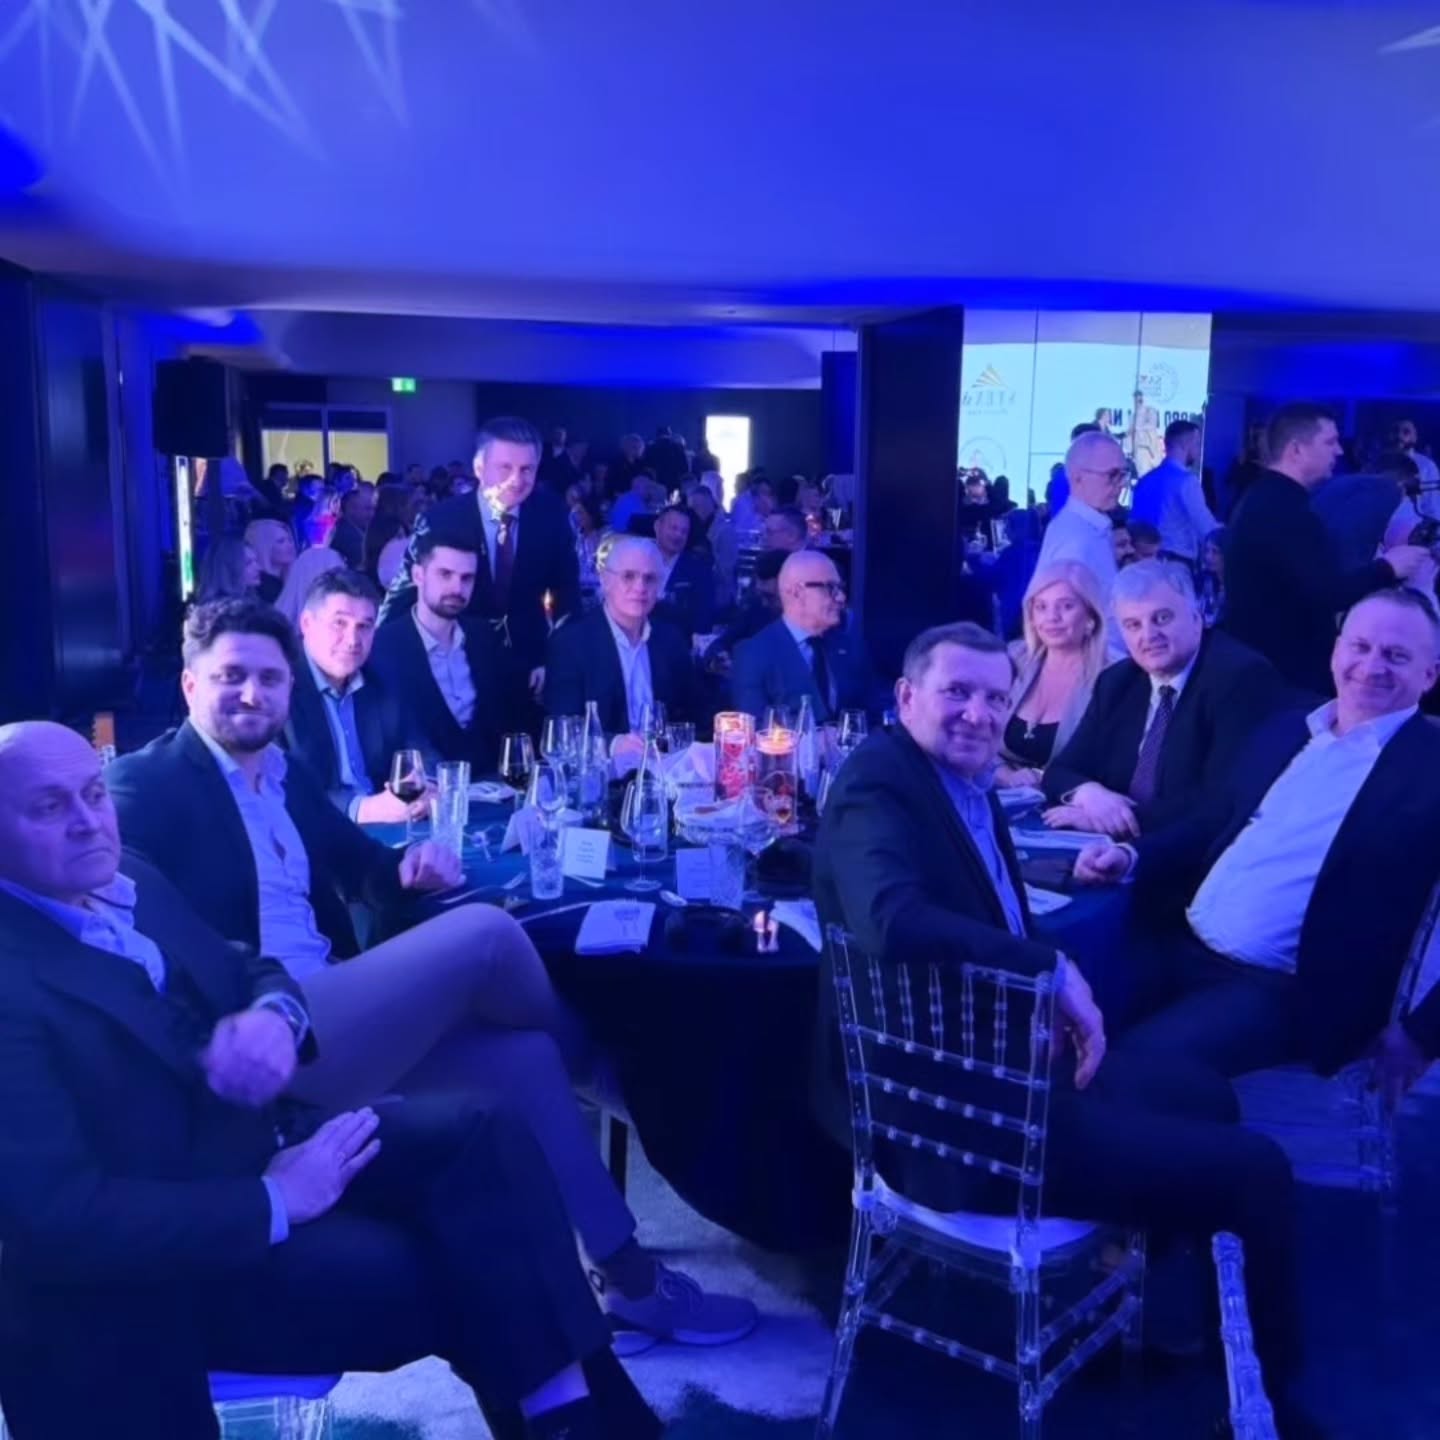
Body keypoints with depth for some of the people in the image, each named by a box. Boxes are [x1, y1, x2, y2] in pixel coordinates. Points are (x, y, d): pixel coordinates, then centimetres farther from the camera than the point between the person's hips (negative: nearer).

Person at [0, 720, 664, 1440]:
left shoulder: (130, 881, 5)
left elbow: (247, 972, 15)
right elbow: (60, 1217, -25)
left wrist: (275, 1013, -11)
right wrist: (272, 1203, -23)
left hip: (257, 1137, 8)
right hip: (164, 1258, -8)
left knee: (483, 1133, -8)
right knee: (457, 1277, -18)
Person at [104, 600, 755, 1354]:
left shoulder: (287, 777, 20)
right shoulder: (143, 783, -5)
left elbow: (364, 872, 22)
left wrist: (412, 864, -3)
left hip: (325, 1020, 8)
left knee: (521, 1054, -8)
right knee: (484, 932, -20)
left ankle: (630, 1278, 1)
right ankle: (580, 1052, 12)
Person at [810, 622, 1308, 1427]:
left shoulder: (968, 783, 9)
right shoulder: (878, 784, -19)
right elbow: (893, 922, -38)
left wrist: (1058, 1002, -5)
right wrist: (1054, 969, -30)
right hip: (951, 1112, -10)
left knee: (1202, 1094, 28)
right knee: (1254, 1170, -6)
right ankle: (1266, 1394, 19)